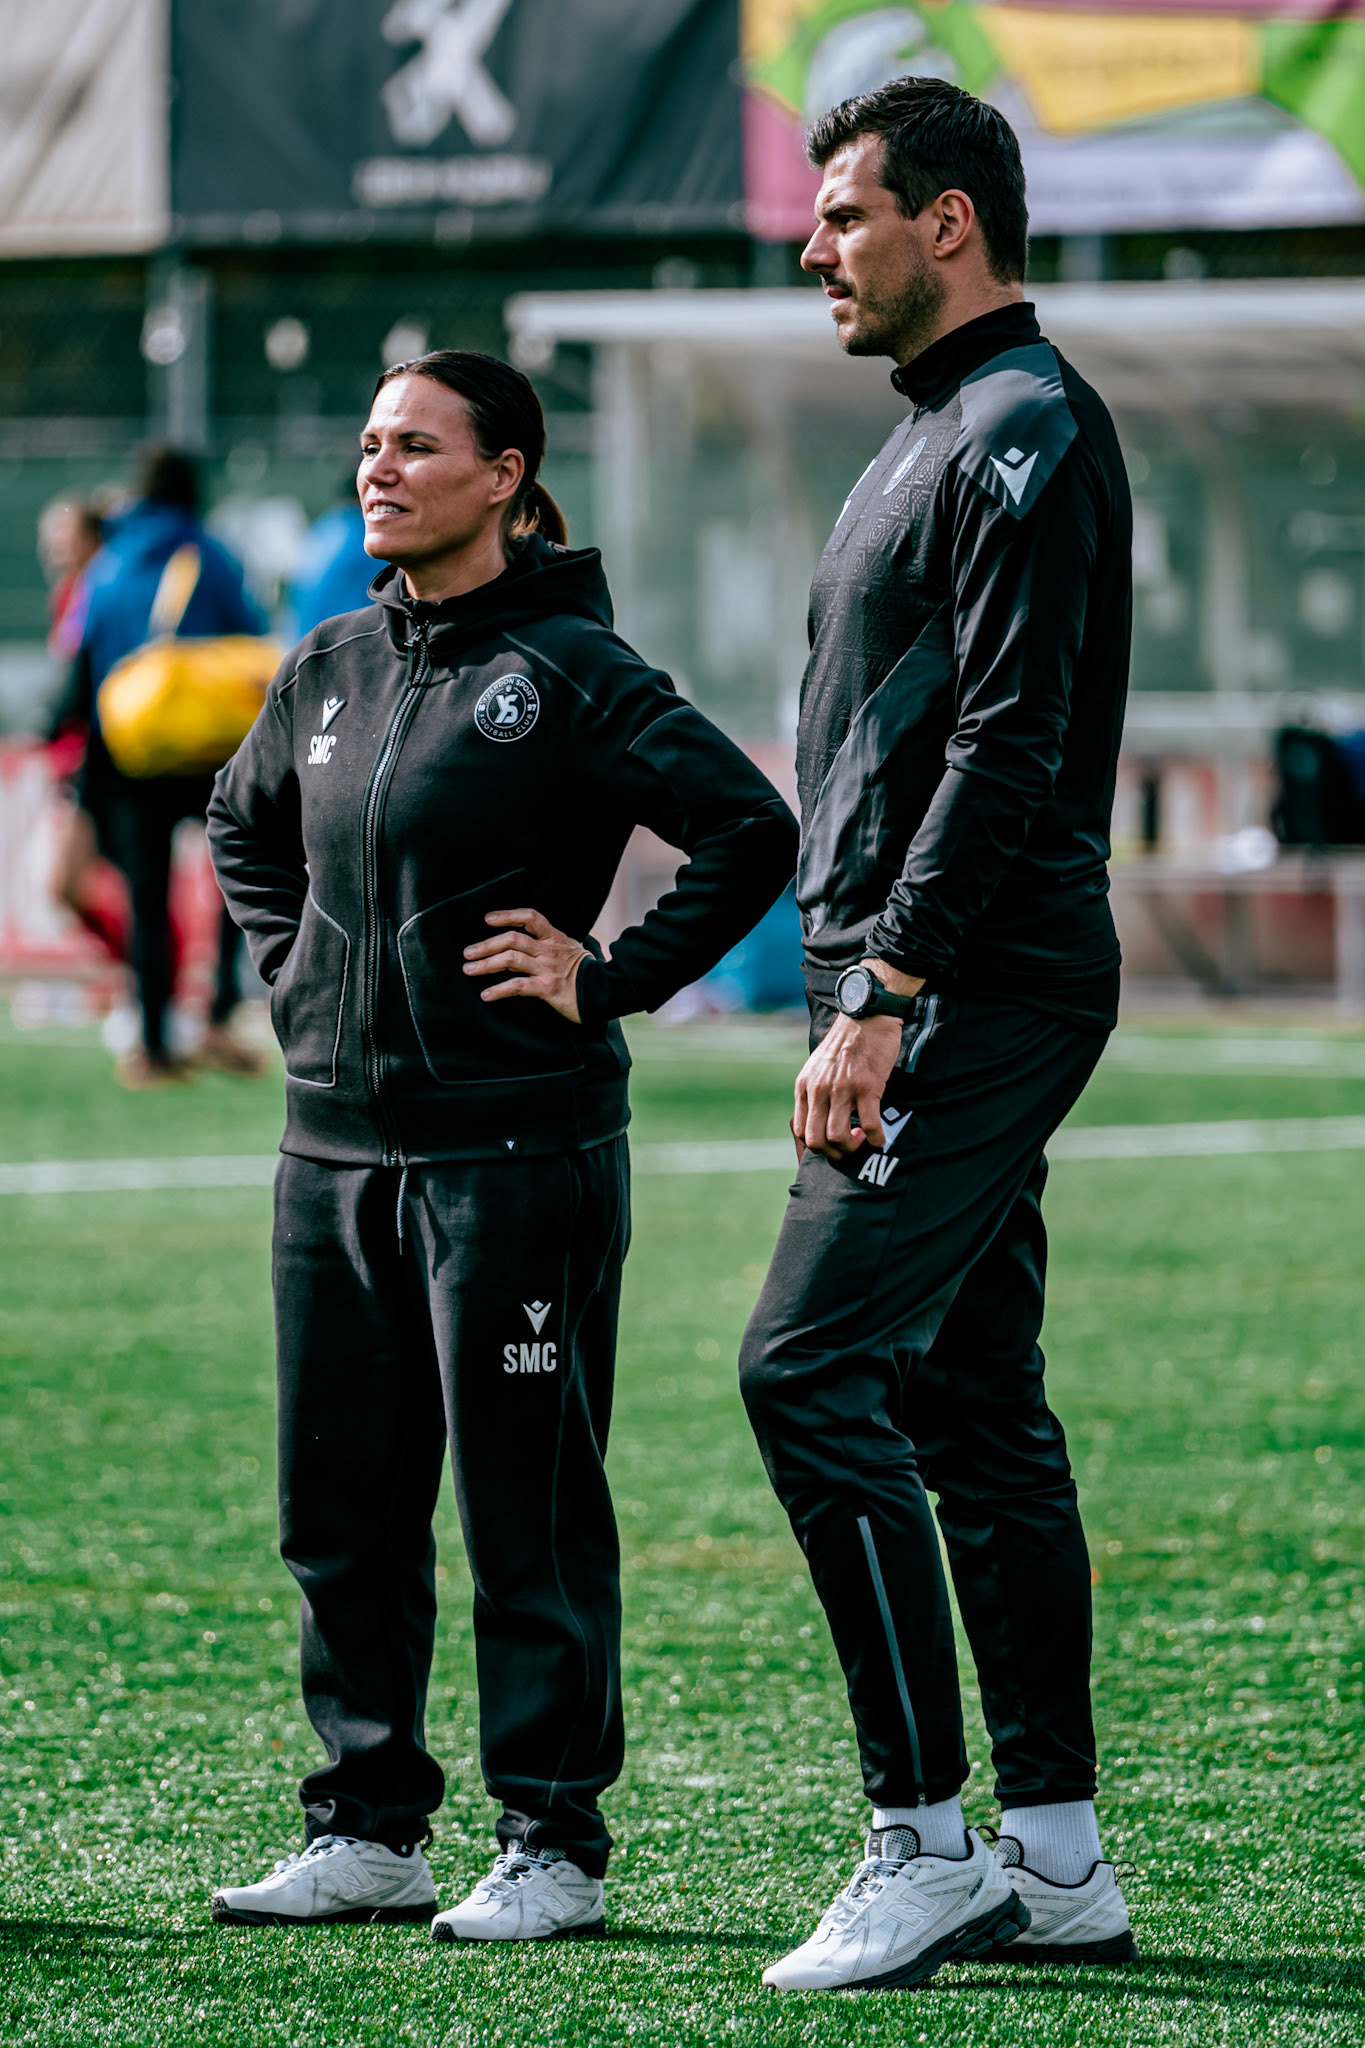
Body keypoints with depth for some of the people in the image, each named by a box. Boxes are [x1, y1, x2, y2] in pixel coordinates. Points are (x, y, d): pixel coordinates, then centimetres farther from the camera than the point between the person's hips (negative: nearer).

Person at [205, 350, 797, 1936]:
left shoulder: (566, 670, -9)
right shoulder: (330, 670, 10)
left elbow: (752, 832, -14)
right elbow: (241, 824, 29)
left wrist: (609, 981, -13)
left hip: (515, 1149, -7)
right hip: (334, 1148, 7)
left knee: (526, 1512, -1)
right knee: (338, 1514, 10)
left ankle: (553, 1848, 7)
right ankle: (367, 1833, 20)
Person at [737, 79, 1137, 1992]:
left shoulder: (1024, 430, -12)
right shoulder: (945, 431, 20)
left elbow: (1010, 746, -20)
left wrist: (880, 997, -23)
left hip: (973, 993, -11)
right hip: (946, 995, 11)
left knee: (811, 1368, -15)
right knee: (975, 1403, 9)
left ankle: (924, 1840, -13)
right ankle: (1057, 1857, 12)